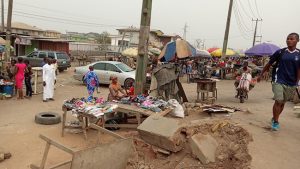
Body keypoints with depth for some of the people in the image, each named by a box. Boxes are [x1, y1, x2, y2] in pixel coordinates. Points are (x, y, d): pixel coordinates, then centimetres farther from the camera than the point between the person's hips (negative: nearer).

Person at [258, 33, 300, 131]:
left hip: (291, 84, 2)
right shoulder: (280, 52, -2)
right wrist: (261, 75, 8)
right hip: (278, 81, -2)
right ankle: (275, 122, 2)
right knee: (278, 101, -12)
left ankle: (274, 118, 32)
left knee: (283, 103, 12)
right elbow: (269, 64, 5)